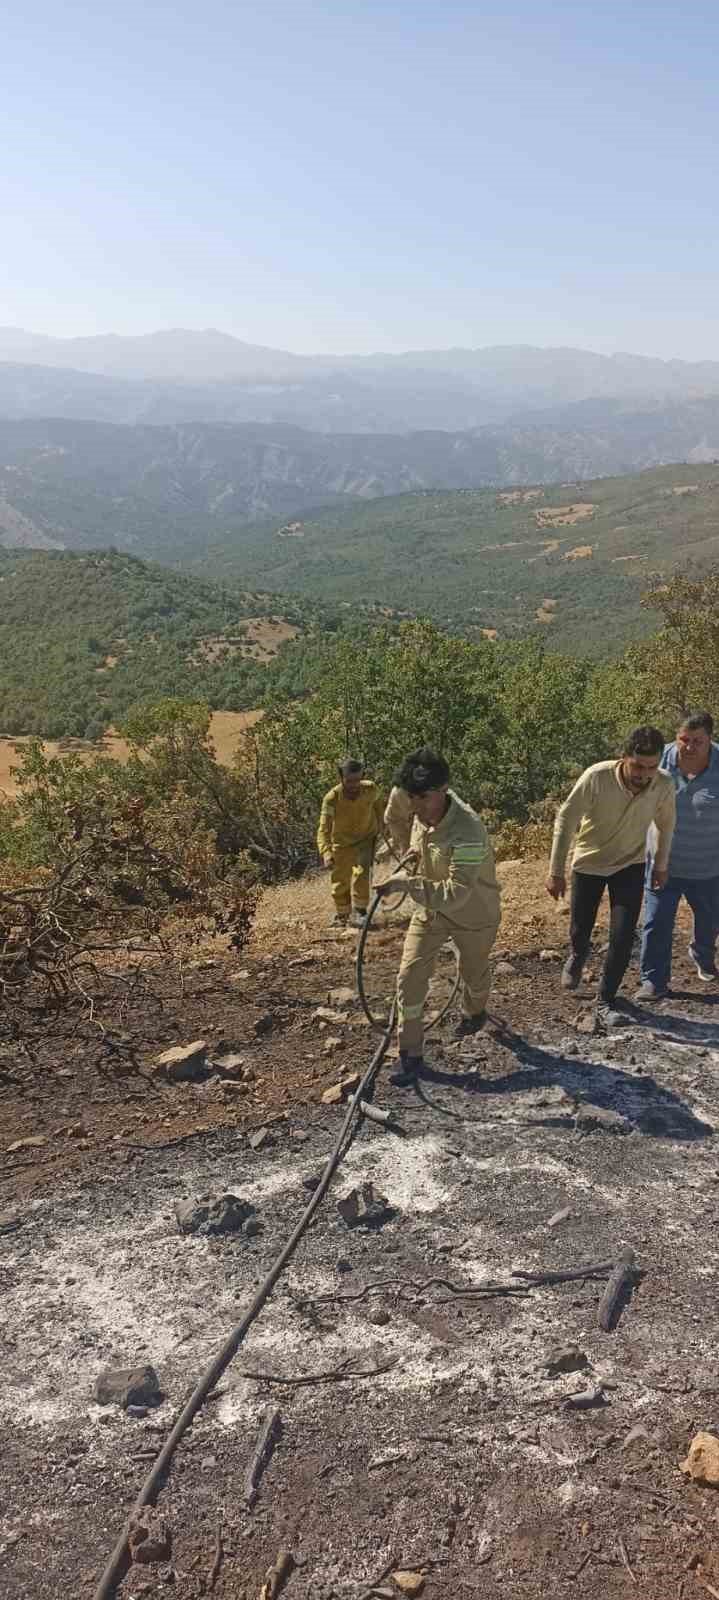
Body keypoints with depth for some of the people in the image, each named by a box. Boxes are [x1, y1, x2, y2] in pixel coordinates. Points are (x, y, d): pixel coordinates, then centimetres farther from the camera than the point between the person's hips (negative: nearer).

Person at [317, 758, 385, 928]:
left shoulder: (371, 789, -24)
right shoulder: (331, 799, -32)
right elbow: (323, 830, -39)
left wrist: (379, 824, 8)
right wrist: (326, 853, -54)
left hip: (365, 839, 0)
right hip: (342, 843, 0)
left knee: (361, 872, -22)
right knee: (340, 882, 9)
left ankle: (359, 913, -10)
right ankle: (342, 914, 34)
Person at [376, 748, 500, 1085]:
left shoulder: (468, 830, -37)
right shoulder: (422, 814, -13)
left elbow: (458, 892, -41)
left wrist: (407, 883, -44)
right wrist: (410, 862, -2)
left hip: (473, 915, -5)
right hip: (430, 911, 5)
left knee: (473, 974, 21)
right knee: (409, 977, -4)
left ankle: (474, 1012, 56)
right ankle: (410, 1054, 8)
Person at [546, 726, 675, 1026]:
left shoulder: (663, 785, -21)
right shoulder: (596, 777, -30)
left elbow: (665, 824, 1)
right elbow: (566, 820, -21)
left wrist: (661, 865, 12)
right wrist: (556, 872, -19)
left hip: (630, 866, 1)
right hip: (589, 863, -1)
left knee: (623, 937, -8)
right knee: (580, 930, 14)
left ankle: (606, 1000, 12)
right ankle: (577, 958, 51)